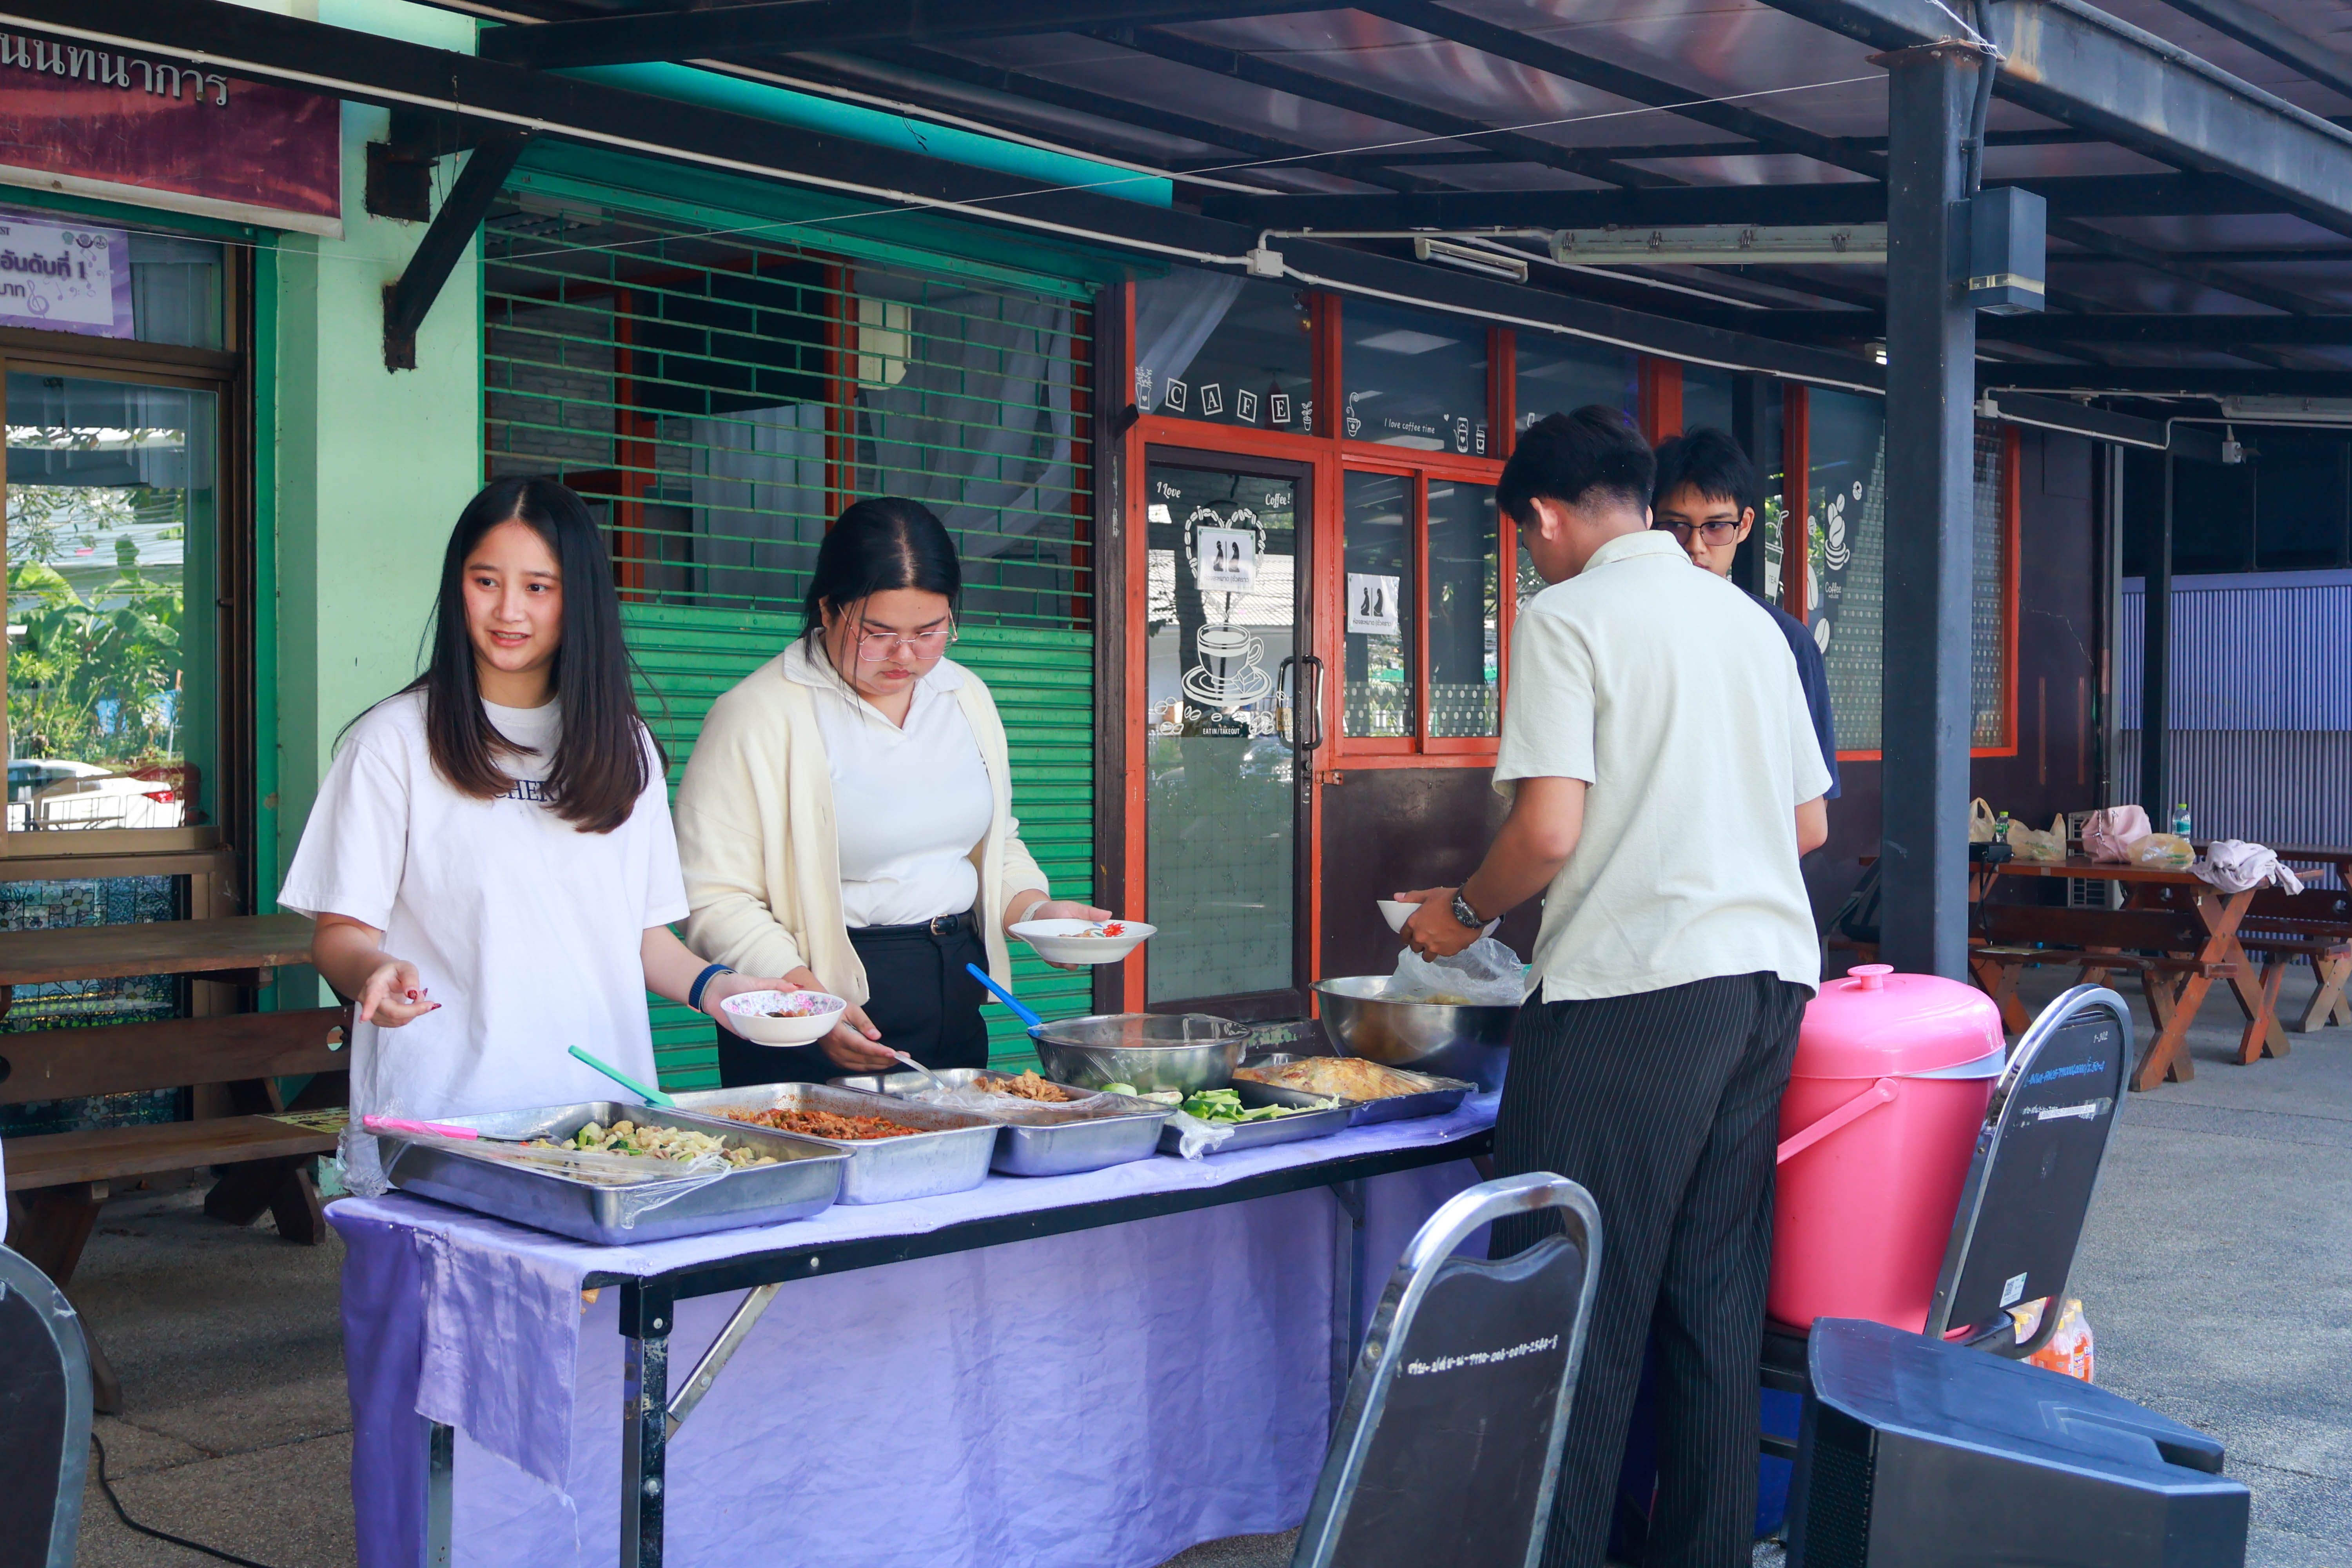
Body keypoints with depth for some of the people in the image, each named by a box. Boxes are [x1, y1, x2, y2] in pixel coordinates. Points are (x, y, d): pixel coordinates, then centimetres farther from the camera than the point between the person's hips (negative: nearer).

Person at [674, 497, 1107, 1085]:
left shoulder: (968, 698, 8)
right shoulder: (757, 716, -12)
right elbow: (715, 898, -15)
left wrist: (1035, 908, 1)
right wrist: (813, 1006, -25)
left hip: (954, 1008, 6)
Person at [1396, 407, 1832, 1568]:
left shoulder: (1567, 617, -6)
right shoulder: (1749, 619, 15)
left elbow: (1548, 832, -15)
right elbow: (1811, 824, 19)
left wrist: (1459, 914, 2)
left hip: (1632, 988, -7)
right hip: (1770, 970, 8)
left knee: (1577, 1298, -1)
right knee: (1717, 1297, 12)